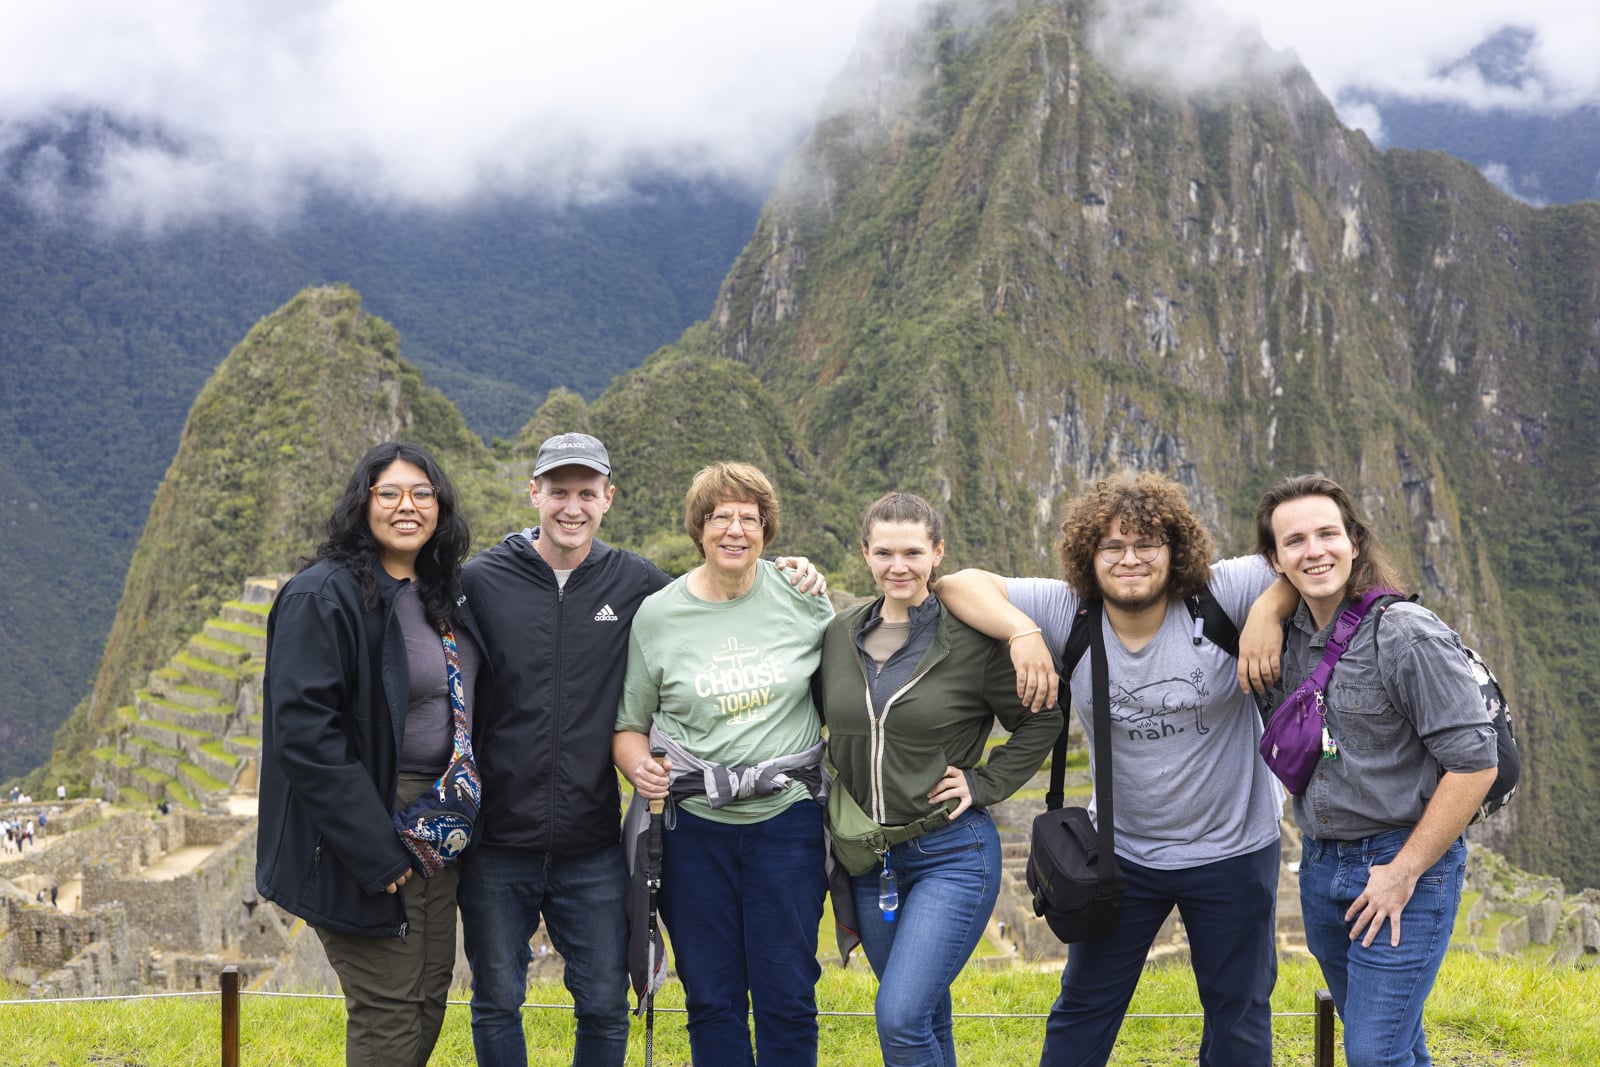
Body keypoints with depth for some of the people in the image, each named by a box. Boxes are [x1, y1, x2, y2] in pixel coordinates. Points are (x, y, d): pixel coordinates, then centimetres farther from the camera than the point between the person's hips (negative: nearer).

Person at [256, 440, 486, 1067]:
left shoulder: (445, 594, 11)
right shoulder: (322, 597, -15)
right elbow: (304, 733, -21)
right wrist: (374, 851, -22)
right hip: (368, 825, -8)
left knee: (430, 998, 15)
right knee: (387, 1013, -2)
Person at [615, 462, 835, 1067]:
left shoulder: (802, 597, 0)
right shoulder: (657, 615, 0)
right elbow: (630, 724, 7)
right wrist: (639, 768, -12)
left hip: (787, 819, 0)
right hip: (693, 824, 1)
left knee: (787, 994, 4)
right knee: (711, 997, 9)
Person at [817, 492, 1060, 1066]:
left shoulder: (973, 640, -9)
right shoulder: (840, 635, 3)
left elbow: (1041, 721, 0)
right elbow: (816, 717, 20)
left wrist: (984, 783, -7)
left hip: (952, 855, -5)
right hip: (867, 859, 5)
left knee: (899, 1017, -16)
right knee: (924, 1018, 16)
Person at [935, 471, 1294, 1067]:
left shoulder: (1220, 598, -18)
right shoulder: (1067, 613, -12)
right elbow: (960, 585, -14)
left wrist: (1270, 611, -30)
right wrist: (1023, 632, -30)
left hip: (1233, 851, -1)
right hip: (1122, 853, 2)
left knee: (1239, 1016, 16)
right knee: (1083, 1007, 14)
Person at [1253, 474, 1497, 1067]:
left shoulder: (1408, 636, -18)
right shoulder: (1291, 635, 2)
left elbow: (1473, 763, -19)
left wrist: (1405, 871, -16)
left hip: (1405, 864, -7)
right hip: (1320, 864, 7)